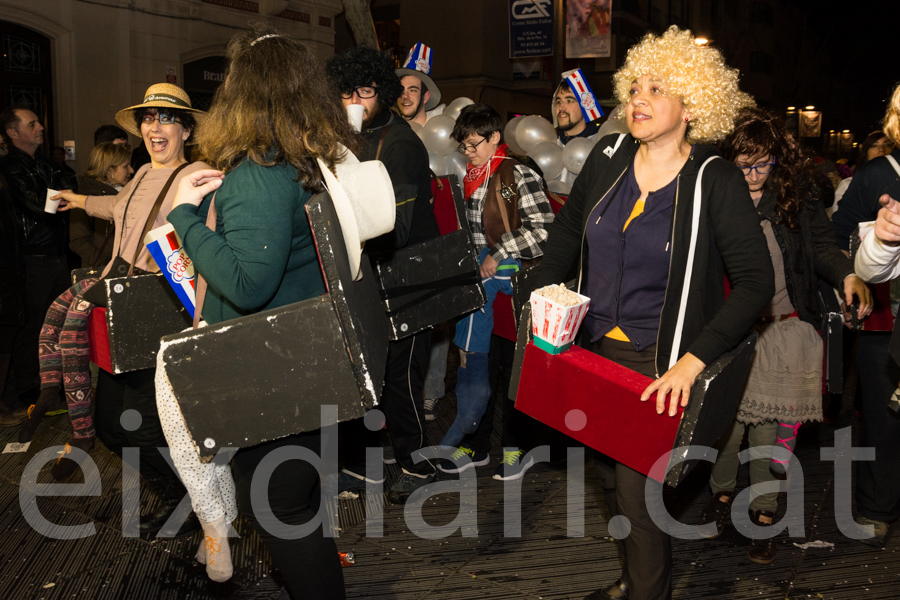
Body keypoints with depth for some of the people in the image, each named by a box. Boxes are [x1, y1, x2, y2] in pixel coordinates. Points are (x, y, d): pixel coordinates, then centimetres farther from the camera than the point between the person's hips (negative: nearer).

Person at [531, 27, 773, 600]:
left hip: (659, 365, -5)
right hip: (594, 348, 5)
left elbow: (756, 282, -14)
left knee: (638, 493, -2)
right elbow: (567, 231, 14)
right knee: (611, 478, 18)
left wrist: (692, 361, -22)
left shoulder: (715, 181, -13)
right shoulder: (608, 156, 0)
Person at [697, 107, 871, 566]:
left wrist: (848, 276, -21)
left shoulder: (798, 191, -1)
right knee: (726, 417, 7)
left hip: (784, 329, 0)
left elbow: (822, 244, -2)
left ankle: (764, 511, 23)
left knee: (771, 425, 6)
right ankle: (722, 492, 33)